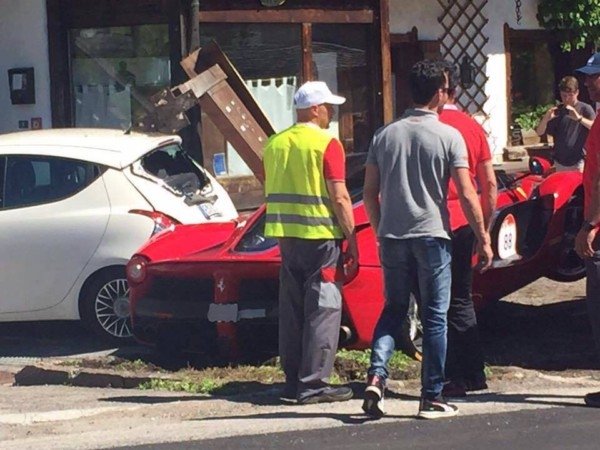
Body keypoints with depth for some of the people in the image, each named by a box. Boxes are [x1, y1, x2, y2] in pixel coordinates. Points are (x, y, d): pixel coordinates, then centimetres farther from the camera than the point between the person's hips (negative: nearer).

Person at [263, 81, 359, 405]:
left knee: (292, 310, 12)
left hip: (286, 237, 7)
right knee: (322, 310, -3)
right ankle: (313, 384, -6)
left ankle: (293, 380, 16)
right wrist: (352, 240, -7)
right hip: (320, 236, -7)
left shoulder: (274, 144, 10)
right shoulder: (327, 145, -10)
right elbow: (340, 198, -13)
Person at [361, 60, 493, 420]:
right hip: (432, 236, -3)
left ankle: (377, 375, -7)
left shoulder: (385, 135, 6)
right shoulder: (449, 137, -6)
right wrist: (483, 238, -1)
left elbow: (370, 193, 7)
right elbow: (467, 195, -9)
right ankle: (432, 397, 7)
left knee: (393, 309, 15)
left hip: (392, 237, 4)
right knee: (435, 316, 5)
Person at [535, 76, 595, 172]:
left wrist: (579, 118, -31)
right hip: (560, 163, 4)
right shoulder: (557, 111, 9)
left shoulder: (585, 109, -2)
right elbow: (539, 132, 6)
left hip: (579, 162, -4)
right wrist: (545, 119, -16)